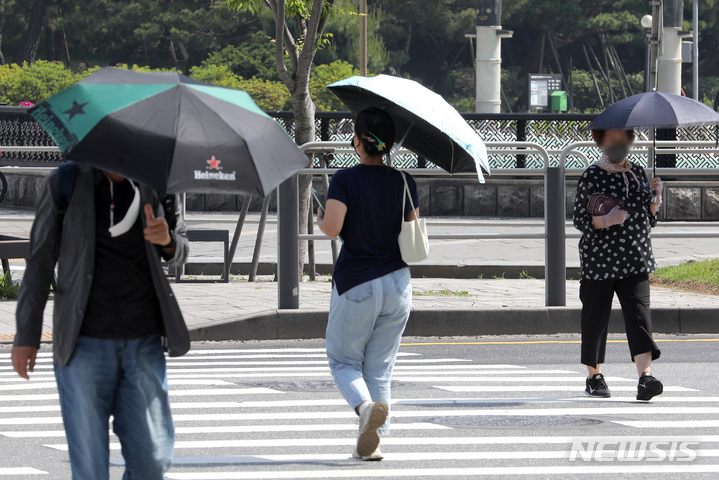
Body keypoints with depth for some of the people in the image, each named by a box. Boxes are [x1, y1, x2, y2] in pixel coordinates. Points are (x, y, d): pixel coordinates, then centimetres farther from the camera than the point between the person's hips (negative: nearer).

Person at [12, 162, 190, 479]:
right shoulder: (64, 183, 1)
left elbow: (180, 252, 18)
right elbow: (40, 259, 6)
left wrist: (167, 241, -8)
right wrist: (26, 335, 4)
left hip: (145, 343, 2)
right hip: (84, 344, -2)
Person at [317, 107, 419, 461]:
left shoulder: (345, 180, -11)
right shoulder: (404, 183, 2)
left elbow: (332, 228, -20)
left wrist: (320, 219, 2)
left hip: (355, 284, -4)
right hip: (396, 282, 4)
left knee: (343, 361, 10)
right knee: (380, 368, 12)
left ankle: (366, 406, -20)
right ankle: (372, 441, 7)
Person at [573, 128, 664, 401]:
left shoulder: (637, 173, 11)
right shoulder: (591, 176, -2)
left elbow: (648, 218, 18)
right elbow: (579, 220, -3)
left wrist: (655, 197, -1)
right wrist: (605, 220, -20)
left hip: (635, 261, 3)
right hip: (599, 260, -3)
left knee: (638, 314, -12)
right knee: (596, 317, 5)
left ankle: (645, 378, -22)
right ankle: (594, 377, 22)